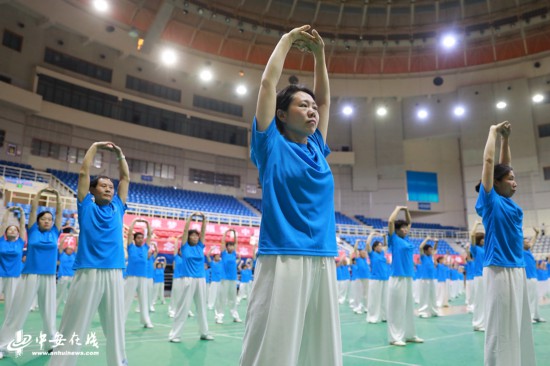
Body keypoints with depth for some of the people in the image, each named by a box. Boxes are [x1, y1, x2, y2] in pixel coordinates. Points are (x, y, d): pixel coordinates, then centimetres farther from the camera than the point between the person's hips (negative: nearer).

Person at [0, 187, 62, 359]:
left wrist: (57, 195, -4)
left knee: (49, 312, 9)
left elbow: (59, 212, 4)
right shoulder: (33, 231, 5)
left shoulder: (54, 233, 8)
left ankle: (52, 342, 21)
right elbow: (33, 208, 2)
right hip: (30, 275, -1)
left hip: (49, 277, 1)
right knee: (17, 311, 1)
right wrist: (40, 192, -5)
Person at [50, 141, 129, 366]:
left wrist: (119, 154, 25)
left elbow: (125, 177, 22)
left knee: (115, 328, 9)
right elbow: (83, 172, 8)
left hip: (114, 273, 3)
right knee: (73, 328, 0)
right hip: (88, 272, -3)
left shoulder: (117, 208, 16)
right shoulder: (87, 206, 9)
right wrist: (95, 146, 15)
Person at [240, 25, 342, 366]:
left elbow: (325, 98, 26)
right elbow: (268, 83, 3)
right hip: (283, 261, -6)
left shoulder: (317, 149, 16)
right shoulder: (272, 146, 3)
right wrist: (287, 40, 14)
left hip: (324, 261, 6)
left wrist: (319, 53, 25)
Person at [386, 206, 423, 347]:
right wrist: (398, 208, -5)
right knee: (396, 308, -3)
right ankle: (395, 337, 1)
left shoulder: (406, 239, 13)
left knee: (408, 307, 14)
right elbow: (390, 221, -16)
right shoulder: (394, 239, -6)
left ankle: (409, 334, 23)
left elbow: (409, 222, 24)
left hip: (408, 277, 8)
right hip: (398, 278, -8)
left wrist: (406, 210, 12)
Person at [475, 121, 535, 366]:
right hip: (499, 271, -8)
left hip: (517, 269, 8)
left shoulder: (507, 201, 11)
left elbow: (503, 165, 21)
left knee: (518, 327, 14)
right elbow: (488, 161, -10)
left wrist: (506, 139, 18)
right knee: (500, 329, -2)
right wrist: (494, 132, 2)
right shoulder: (490, 200, -8)